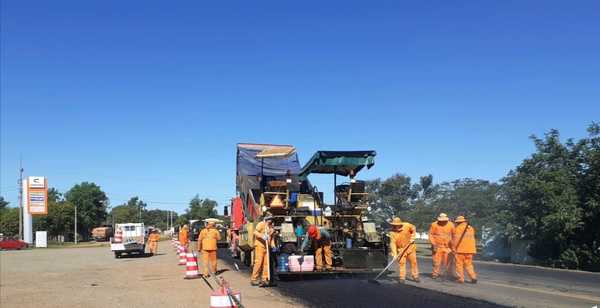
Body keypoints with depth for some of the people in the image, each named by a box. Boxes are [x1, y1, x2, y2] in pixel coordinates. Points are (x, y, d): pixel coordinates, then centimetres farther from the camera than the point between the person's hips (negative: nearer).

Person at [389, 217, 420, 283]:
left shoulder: (407, 225, -14)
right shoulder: (392, 232, -19)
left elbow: (413, 229, 6)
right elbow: (393, 243, -22)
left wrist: (412, 237, -4)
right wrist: (394, 253, -30)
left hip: (410, 247, 2)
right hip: (401, 249, -1)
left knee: (413, 262, 6)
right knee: (401, 263, -6)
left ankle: (415, 276, 17)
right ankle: (402, 278, 2)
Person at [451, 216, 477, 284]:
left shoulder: (457, 228, -5)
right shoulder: (471, 228, 11)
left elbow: (455, 240, -8)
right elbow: (472, 239, 16)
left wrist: (453, 248, -3)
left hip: (460, 249, -5)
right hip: (470, 249, 5)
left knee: (459, 264, 3)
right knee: (469, 264, 13)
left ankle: (461, 279, 1)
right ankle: (473, 277, 3)